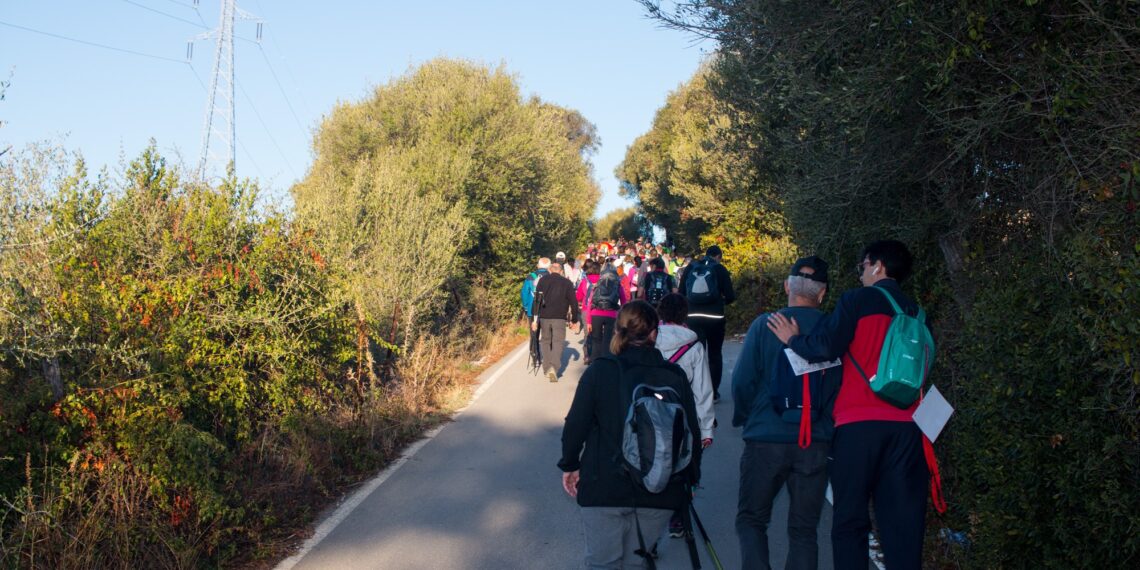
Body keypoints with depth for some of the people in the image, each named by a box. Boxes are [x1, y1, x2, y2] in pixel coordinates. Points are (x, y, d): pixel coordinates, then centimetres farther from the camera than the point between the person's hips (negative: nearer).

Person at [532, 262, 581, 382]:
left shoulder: (543, 281, 6)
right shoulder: (566, 282, 5)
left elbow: (537, 300, 0)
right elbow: (573, 302, 5)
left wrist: (535, 319, 0)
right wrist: (574, 319, 14)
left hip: (544, 317, 1)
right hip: (559, 318, -1)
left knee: (546, 342, 15)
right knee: (558, 342, -1)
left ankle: (547, 369, 18)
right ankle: (554, 368, -21)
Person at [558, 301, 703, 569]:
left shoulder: (599, 371, -7)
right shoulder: (675, 376, -1)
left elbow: (576, 424, -6)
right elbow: (692, 432, 4)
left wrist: (569, 465, 9)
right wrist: (691, 476, 17)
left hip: (604, 487, -2)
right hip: (658, 495, 2)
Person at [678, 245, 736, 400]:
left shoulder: (690, 268, 4)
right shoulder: (720, 269, -3)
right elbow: (730, 296, -7)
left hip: (693, 316, 2)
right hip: (715, 317, -2)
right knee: (715, 354, 11)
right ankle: (713, 392, 11)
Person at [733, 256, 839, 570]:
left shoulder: (764, 325, -6)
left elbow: (742, 380, -7)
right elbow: (841, 387, -1)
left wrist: (743, 418, 10)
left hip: (765, 439, -1)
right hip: (815, 444, 2)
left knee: (750, 520, 12)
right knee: (804, 529, 13)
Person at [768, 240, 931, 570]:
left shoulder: (858, 301, 0)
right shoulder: (917, 313, 16)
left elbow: (825, 348, -11)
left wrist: (793, 340, 6)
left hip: (859, 422, -4)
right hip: (906, 425, 4)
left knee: (850, 518, 3)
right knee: (903, 521, 5)